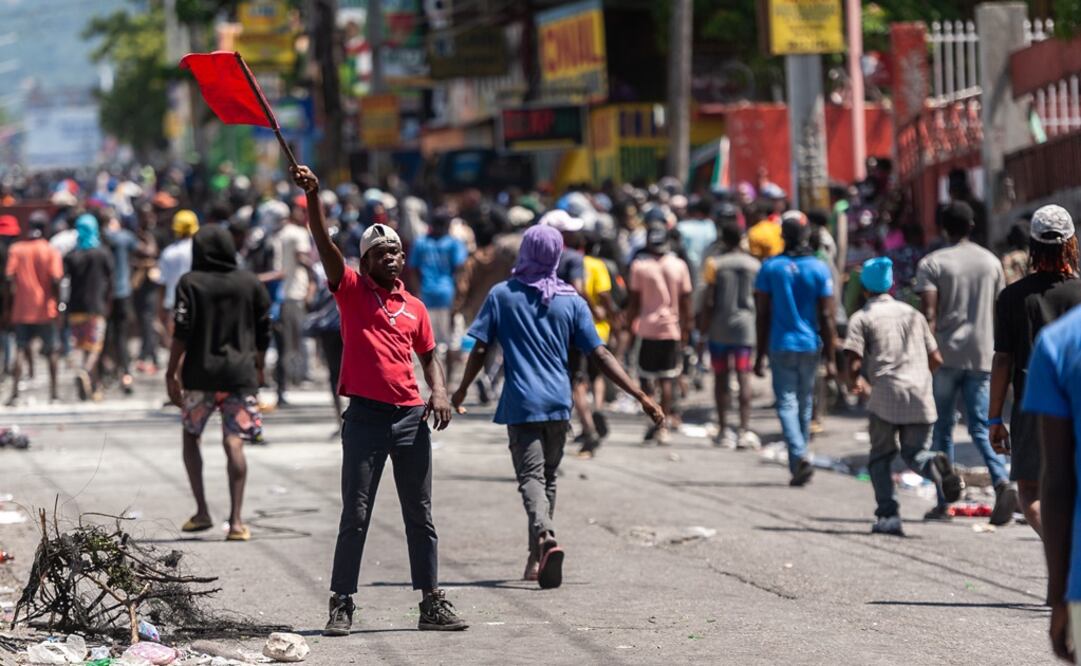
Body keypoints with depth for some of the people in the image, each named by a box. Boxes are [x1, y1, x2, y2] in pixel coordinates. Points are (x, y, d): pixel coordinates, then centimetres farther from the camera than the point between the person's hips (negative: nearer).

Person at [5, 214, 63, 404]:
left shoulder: (16, 250, 0)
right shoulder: (51, 251, -5)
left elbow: (9, 278, -5)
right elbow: (55, 280, -13)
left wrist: (12, 303, 3)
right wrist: (57, 303, -2)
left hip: (21, 309, 1)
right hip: (45, 309, -1)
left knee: (20, 350, 2)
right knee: (50, 351, 13)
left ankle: (14, 393, -10)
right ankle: (53, 392, 17)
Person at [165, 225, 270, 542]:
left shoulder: (190, 283, -2)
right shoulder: (250, 283, 6)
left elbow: (181, 333, -9)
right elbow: (264, 333, 10)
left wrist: (171, 373, -4)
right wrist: (259, 367, 24)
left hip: (200, 374, -1)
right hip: (240, 373, 1)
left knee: (191, 436, 18)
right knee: (234, 442, -3)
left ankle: (201, 511, 12)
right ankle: (236, 521, -11)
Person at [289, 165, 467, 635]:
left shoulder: (414, 307, 12)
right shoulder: (351, 291, 2)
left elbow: (429, 356, 21)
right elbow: (324, 244, -10)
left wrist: (438, 392, 3)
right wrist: (313, 196, -22)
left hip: (411, 418, 3)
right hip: (365, 416, -3)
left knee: (420, 516, 7)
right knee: (355, 516, -2)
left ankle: (432, 604, 12)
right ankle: (341, 605, 2)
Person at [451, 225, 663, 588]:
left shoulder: (502, 295, -1)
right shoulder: (571, 301, 3)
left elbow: (480, 350, -1)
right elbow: (600, 356, -1)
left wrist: (461, 391, 15)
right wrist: (641, 396, 0)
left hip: (521, 404, -3)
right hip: (558, 403, 3)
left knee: (530, 476, -9)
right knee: (548, 477, 16)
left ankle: (546, 538, -35)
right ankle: (537, 558, 21)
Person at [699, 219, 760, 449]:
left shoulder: (714, 264, -3)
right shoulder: (754, 265, 4)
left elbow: (708, 302, -5)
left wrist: (703, 331, 1)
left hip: (719, 328, -1)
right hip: (745, 326, 1)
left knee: (721, 377, 7)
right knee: (744, 377, -2)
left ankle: (724, 430, 8)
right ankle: (745, 430, -11)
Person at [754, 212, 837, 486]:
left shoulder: (770, 268, -3)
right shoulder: (819, 269, -4)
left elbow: (762, 315, -2)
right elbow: (826, 317, -4)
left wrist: (760, 355, 5)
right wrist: (830, 358, 2)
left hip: (781, 345, -1)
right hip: (810, 346, 1)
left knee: (787, 404, -3)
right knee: (805, 405, 14)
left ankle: (799, 458, -23)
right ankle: (798, 461, 23)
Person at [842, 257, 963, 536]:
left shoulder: (861, 318, 4)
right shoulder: (913, 314, 18)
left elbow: (854, 361, -7)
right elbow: (936, 359, 16)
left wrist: (856, 383, 14)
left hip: (885, 397, -3)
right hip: (921, 396, 3)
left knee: (881, 457, 9)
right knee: (915, 452, 13)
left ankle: (888, 516, -2)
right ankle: (936, 465, -22)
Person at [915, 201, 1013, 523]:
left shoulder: (932, 263, -4)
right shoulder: (991, 262, 9)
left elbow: (929, 315, -13)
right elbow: (997, 313, 14)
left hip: (945, 355, -3)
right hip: (981, 356, 3)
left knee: (942, 428, 8)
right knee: (980, 427, 4)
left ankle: (943, 503, 9)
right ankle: (1002, 482, -22)